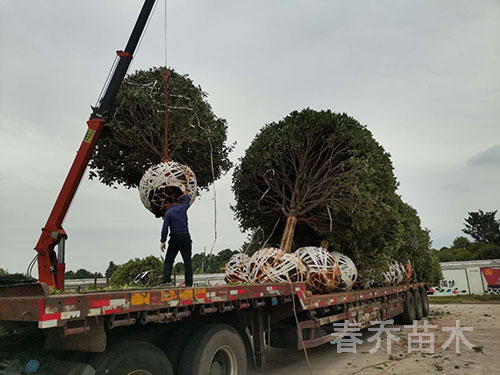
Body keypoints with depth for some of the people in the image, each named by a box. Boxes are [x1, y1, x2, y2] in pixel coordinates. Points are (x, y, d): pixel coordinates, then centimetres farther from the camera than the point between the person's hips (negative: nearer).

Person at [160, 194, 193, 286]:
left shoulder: (168, 213, -3)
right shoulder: (183, 208, 9)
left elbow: (165, 228, -7)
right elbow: (187, 199, 32)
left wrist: (163, 241, -2)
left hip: (175, 238, -4)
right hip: (186, 237, 4)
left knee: (168, 261, 5)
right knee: (187, 261, 3)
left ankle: (166, 281, -8)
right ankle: (189, 283, 0)